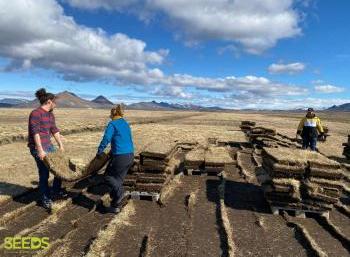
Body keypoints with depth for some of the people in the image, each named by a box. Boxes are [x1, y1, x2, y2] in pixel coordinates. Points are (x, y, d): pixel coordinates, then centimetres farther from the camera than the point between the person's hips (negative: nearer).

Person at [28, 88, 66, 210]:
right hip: (38, 147, -9)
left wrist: (61, 145, 14)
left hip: (49, 145, 9)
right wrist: (40, 150, -24)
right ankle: (46, 199, 15)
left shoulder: (50, 114, 10)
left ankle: (55, 191, 29)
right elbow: (35, 133, -21)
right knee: (44, 173, -3)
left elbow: (55, 130, 14)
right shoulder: (35, 113, -16)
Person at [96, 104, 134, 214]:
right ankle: (116, 206, 21)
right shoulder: (126, 124, 16)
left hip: (120, 157, -7)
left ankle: (119, 191, -8)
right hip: (130, 156, 7)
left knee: (108, 176, 13)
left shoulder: (112, 124, -6)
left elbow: (106, 139, -14)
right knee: (118, 180, 16)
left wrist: (99, 152, -1)